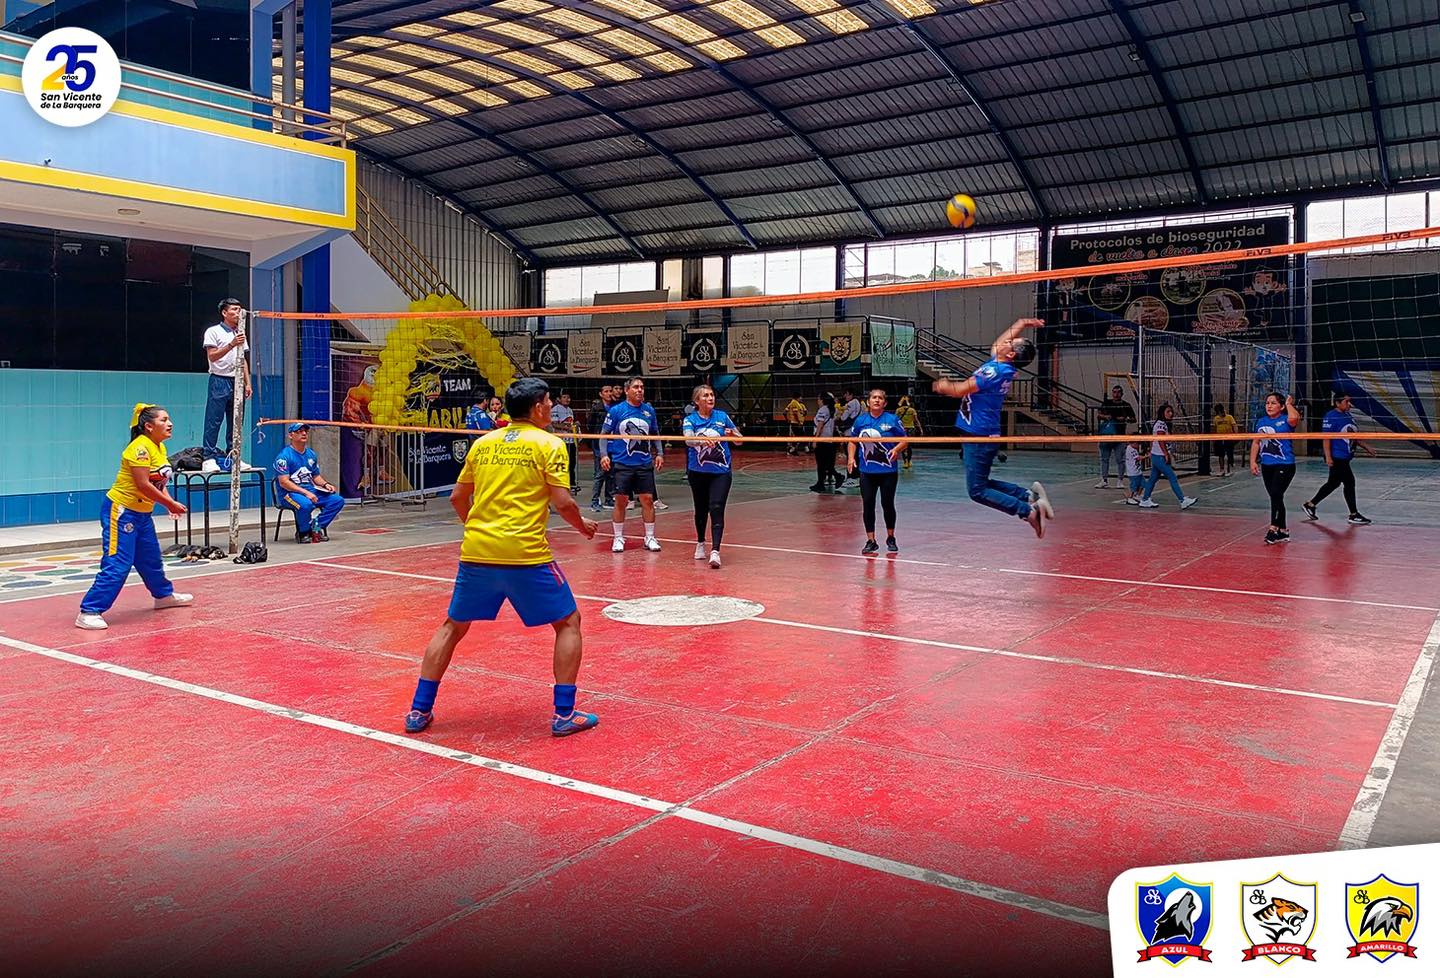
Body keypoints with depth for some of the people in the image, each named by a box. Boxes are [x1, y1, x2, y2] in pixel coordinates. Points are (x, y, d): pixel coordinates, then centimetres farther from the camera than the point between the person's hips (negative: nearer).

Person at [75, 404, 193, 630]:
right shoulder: (140, 447, -20)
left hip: (142, 514, 9)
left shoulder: (160, 448, 8)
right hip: (120, 511, -9)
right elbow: (143, 485, -24)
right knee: (117, 564, -12)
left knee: (151, 558, 23)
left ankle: (164, 594, 43)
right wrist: (171, 505, -17)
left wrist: (170, 503, -1)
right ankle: (88, 612, -8)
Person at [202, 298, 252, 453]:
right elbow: (212, 356, -13)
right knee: (213, 422, -6)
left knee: (236, 422, 7)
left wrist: (247, 383, 14)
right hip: (220, 382, -6)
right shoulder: (213, 332, -2)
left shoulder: (240, 333, 17)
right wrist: (232, 344, -23)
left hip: (237, 382, 6)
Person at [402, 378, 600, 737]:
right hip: (526, 555, -5)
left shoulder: (482, 443, 14)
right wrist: (583, 525, 11)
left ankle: (419, 710, 22)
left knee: (453, 626, 21)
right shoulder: (548, 444, -1)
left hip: (476, 551, 5)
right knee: (569, 622, 11)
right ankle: (564, 714, 7)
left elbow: (457, 497, 19)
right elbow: (562, 502, -8)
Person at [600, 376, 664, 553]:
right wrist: (604, 455, -10)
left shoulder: (649, 410, 7)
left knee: (648, 500, 2)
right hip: (622, 464, -2)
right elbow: (604, 434, 1)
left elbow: (655, 435, 17)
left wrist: (659, 453, 6)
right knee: (621, 501, 2)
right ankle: (618, 538, 14)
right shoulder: (616, 411, -2)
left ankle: (650, 537, 12)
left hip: (645, 464, 3)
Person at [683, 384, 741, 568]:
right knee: (701, 509, 13)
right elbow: (688, 439, -22)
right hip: (698, 472, 1)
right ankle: (700, 543, 37)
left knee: (716, 509, -15)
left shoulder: (722, 417, 3)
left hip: (721, 472, -1)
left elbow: (740, 440, 8)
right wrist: (702, 440, -43)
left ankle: (715, 551, -21)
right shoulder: (690, 419, -2)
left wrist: (732, 434, -15)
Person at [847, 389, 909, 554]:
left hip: (888, 471, -2)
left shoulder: (892, 420, -3)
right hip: (867, 472, 2)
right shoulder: (860, 421, 5)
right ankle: (871, 541, 10)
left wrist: (897, 449, -19)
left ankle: (891, 538, 25)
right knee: (868, 505, 1)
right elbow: (853, 441, 14)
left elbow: (904, 440, 1)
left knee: (887, 504, 5)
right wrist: (851, 457, -2)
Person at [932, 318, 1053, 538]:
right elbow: (996, 345, 31)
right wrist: (1021, 324, 30)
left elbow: (960, 390, -17)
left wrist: (942, 386, 2)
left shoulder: (996, 371, -19)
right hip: (980, 434, 10)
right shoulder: (998, 364, 8)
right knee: (981, 484, 17)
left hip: (980, 437, -10)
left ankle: (1029, 510, -10)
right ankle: (1029, 495, 11)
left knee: (978, 491, -7)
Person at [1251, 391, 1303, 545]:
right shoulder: (1261, 421, 10)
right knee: (1276, 497, 11)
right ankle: (1282, 531, 20)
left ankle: (1274, 529, -12)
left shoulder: (1285, 420, -8)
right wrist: (1253, 461, 7)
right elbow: (1256, 442, 16)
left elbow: (1294, 418, -33)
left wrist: (1289, 404, -15)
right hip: (1267, 466, 6)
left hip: (1285, 465, -6)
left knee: (1276, 494, -17)